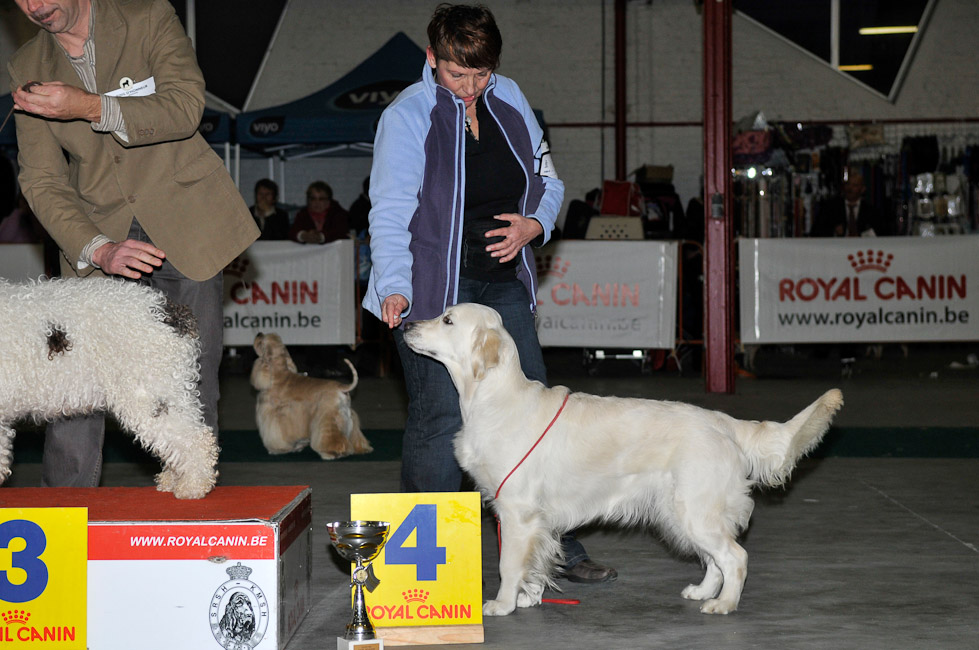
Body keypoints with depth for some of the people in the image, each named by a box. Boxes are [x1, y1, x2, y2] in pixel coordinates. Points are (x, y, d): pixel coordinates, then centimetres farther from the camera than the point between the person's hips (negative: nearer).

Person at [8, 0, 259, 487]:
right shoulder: (27, 69, 2)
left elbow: (185, 106, -18)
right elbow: (42, 182, -3)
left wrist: (90, 107, -28)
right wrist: (98, 249, -19)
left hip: (183, 229, -2)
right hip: (96, 237, 2)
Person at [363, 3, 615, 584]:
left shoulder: (510, 100, 7)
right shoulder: (408, 116, -9)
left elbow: (547, 180, 16)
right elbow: (392, 210, -15)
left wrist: (534, 224, -5)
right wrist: (394, 288, -28)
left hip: (503, 282, 6)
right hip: (432, 289, -5)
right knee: (440, 418, -8)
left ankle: (558, 548, 14)